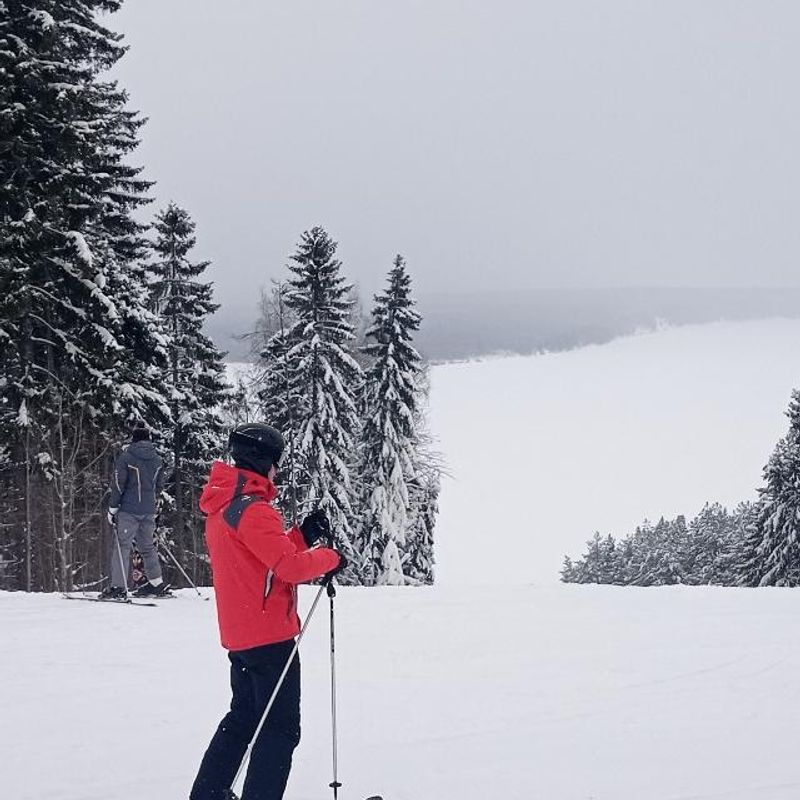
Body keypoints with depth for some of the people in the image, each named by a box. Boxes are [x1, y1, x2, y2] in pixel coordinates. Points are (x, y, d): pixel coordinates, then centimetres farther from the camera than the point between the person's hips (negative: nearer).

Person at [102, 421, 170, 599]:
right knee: (147, 546, 17)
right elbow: (159, 486, 15)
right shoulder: (157, 459, 8)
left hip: (129, 509, -6)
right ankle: (157, 584, 21)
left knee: (122, 546, -4)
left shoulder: (126, 456, -8)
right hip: (149, 511, 6)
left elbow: (118, 484, -9)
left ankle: (118, 587, -10)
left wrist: (112, 508, -4)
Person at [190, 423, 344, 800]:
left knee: (243, 716, 21)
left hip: (238, 634, 10)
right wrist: (330, 557, -8)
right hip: (269, 634, -10)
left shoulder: (221, 506, 12)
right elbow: (289, 567, -24)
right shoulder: (253, 509, -19)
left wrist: (304, 536, 8)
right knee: (280, 728, -4)